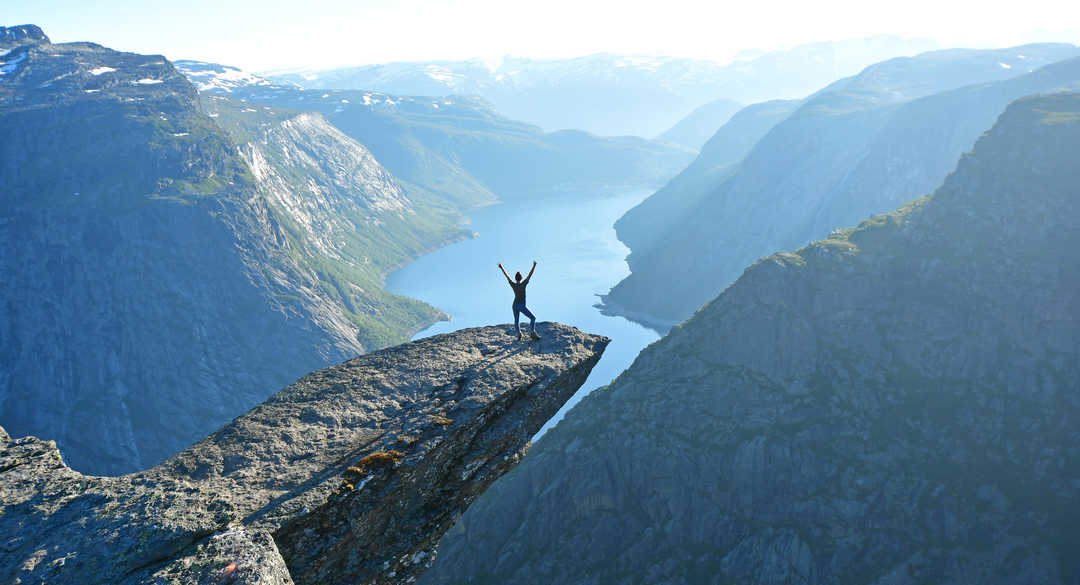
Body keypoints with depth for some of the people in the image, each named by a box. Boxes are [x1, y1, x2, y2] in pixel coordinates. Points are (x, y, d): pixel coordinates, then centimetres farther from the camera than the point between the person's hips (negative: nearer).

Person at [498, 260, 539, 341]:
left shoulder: (513, 285, -2)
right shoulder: (523, 284, -11)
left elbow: (506, 275, 6)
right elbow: (530, 274, -13)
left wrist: (501, 268, 14)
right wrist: (534, 266, -11)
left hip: (515, 305, 4)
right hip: (522, 305, -4)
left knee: (516, 321, 13)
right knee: (533, 318, 0)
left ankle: (519, 334, -9)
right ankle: (533, 332, -18)